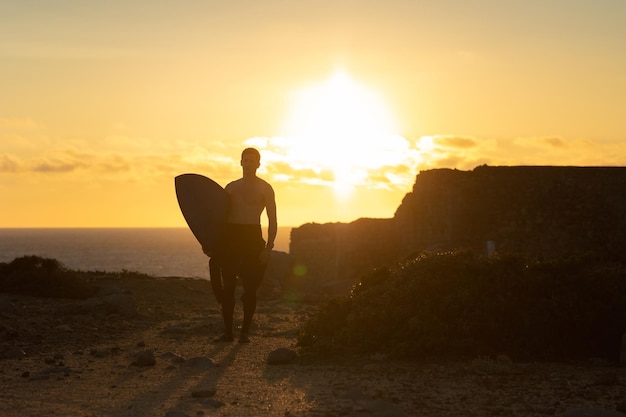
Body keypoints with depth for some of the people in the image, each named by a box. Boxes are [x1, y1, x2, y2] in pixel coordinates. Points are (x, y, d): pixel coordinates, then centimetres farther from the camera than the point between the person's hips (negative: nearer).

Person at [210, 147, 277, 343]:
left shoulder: (265, 188, 4)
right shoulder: (231, 187, 15)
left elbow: (272, 220, 0)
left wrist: (269, 247, -11)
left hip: (252, 235, -3)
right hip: (229, 235, 3)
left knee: (250, 287, -4)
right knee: (228, 286, -1)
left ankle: (245, 331, 3)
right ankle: (228, 331, 4)